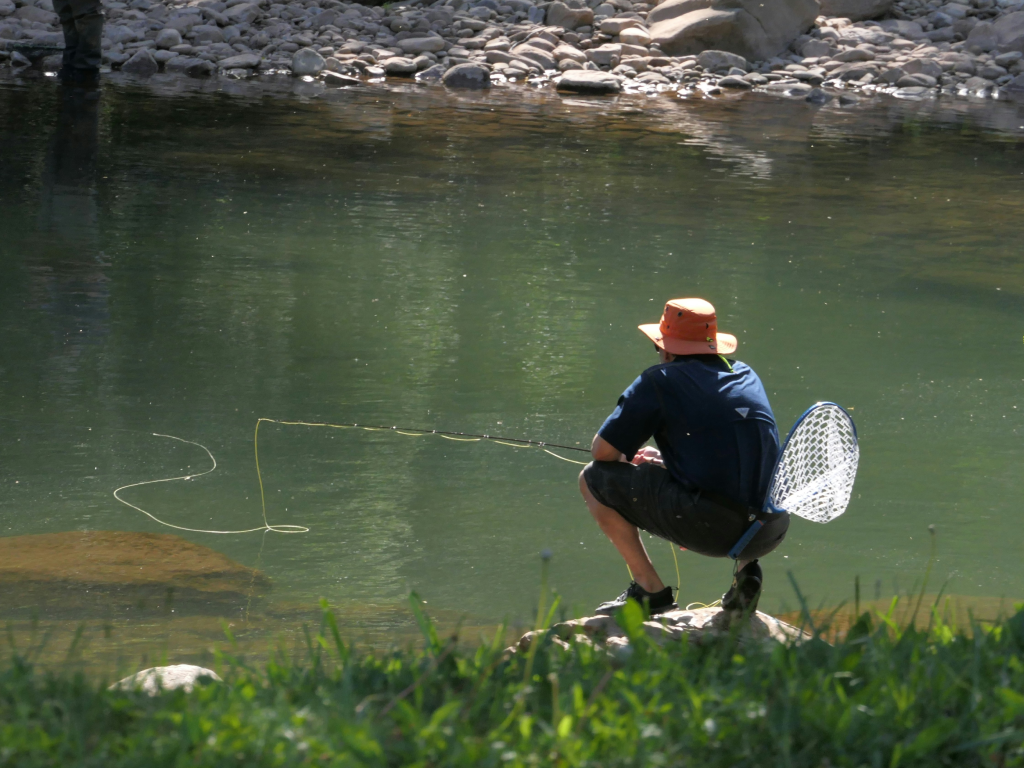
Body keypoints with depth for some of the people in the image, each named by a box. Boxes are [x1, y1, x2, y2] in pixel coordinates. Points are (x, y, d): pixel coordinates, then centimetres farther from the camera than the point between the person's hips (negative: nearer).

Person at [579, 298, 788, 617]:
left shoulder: (659, 381, 3)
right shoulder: (747, 375, 20)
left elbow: (602, 451, 4)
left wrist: (627, 461, 28)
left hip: (708, 524, -6)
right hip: (771, 533, 6)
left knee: (593, 479, 10)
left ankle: (650, 589, 7)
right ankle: (748, 566, 14)